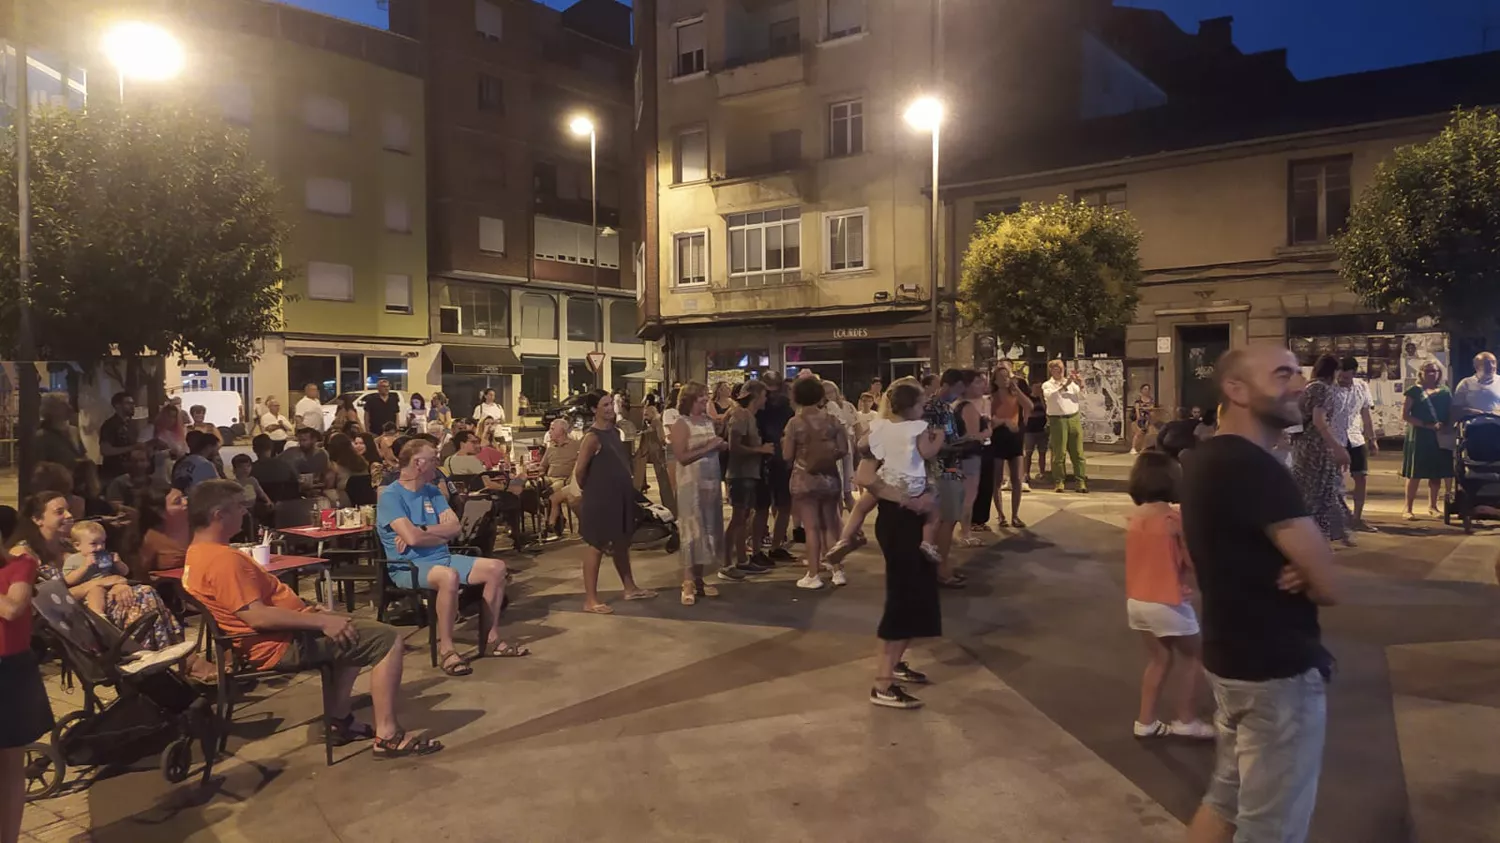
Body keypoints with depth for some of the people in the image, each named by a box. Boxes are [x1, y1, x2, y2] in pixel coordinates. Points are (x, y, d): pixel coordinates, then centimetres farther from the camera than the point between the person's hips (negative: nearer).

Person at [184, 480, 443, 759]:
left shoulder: (197, 555, 10)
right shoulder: (223, 559, -24)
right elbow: (257, 617, -31)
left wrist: (306, 611, 12)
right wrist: (321, 621, -24)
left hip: (279, 636, 11)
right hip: (282, 644, -11)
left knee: (351, 629, 31)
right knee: (386, 639, -14)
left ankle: (339, 721, 24)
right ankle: (388, 736, -13)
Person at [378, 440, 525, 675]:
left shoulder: (432, 491, 12)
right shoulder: (390, 496, -12)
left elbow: (455, 526, 1)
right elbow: (411, 537, -23)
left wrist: (422, 531, -14)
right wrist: (441, 535, -6)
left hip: (441, 558, 8)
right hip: (409, 565, -8)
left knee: (496, 568, -6)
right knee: (449, 576, -38)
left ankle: (491, 639, 4)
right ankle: (445, 649, -25)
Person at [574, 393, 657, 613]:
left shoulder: (614, 432, 10)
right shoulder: (592, 437, -17)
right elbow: (579, 472, -17)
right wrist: (589, 491, -4)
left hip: (620, 496, 9)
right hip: (600, 500, -8)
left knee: (621, 544, 19)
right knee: (597, 546, -2)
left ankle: (630, 588, 32)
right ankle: (590, 599, 5)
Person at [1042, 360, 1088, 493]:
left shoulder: (1070, 382, 14)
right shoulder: (1047, 384, 5)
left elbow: (1081, 396, 6)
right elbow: (1050, 395, -16)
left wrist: (1080, 385, -11)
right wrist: (1064, 385, -24)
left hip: (1074, 418, 3)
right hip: (1058, 420, -3)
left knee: (1077, 451, 0)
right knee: (1059, 452, -2)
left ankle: (1082, 481, 0)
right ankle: (1059, 481, 5)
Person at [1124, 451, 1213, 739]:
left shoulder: (1135, 517, 4)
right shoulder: (1175, 518, -15)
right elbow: (1194, 561, -9)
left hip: (1137, 600, 7)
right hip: (1167, 602, -6)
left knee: (1159, 659, 19)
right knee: (1195, 657, 14)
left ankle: (1145, 721, 20)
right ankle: (1185, 719, 19)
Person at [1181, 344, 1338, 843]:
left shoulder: (1209, 459, 9)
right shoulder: (1255, 468, -23)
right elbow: (1326, 584, -21)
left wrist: (1294, 570, -7)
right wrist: (1302, 575, 1)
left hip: (1233, 657, 10)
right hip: (1277, 672, -10)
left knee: (1226, 798, 21)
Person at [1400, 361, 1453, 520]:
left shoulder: (1445, 392, 11)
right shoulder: (1414, 391, -2)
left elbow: (1452, 415, 12)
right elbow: (1404, 415, -8)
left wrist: (1448, 427, -9)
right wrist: (1428, 425, -16)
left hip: (1440, 438, 4)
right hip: (1419, 437, -4)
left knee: (1436, 473, 8)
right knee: (1415, 473, -3)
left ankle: (1432, 506, 21)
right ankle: (1407, 508, 3)